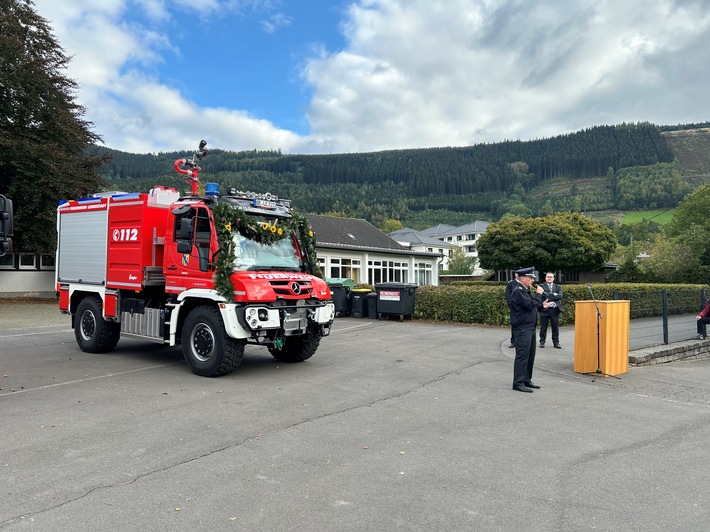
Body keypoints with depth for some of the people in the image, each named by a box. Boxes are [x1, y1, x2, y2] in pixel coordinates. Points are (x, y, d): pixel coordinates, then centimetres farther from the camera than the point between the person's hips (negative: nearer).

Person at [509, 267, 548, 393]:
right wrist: (538, 294, -12)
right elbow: (530, 305, -24)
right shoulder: (518, 291, -16)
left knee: (530, 355, 14)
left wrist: (541, 305, 8)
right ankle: (518, 383, -4)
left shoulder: (525, 290, 16)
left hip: (529, 328, 10)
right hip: (522, 328, -10)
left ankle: (527, 380, 22)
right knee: (522, 355, -8)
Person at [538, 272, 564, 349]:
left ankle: (556, 342, 12)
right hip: (544, 309, -2)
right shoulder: (541, 286, 5)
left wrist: (549, 297, -11)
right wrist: (554, 294, -11)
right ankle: (542, 342, 14)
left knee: (555, 327, 4)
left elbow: (560, 296, -5)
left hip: (555, 309, 2)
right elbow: (544, 294, -13)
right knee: (543, 327, 4)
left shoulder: (558, 287, 13)